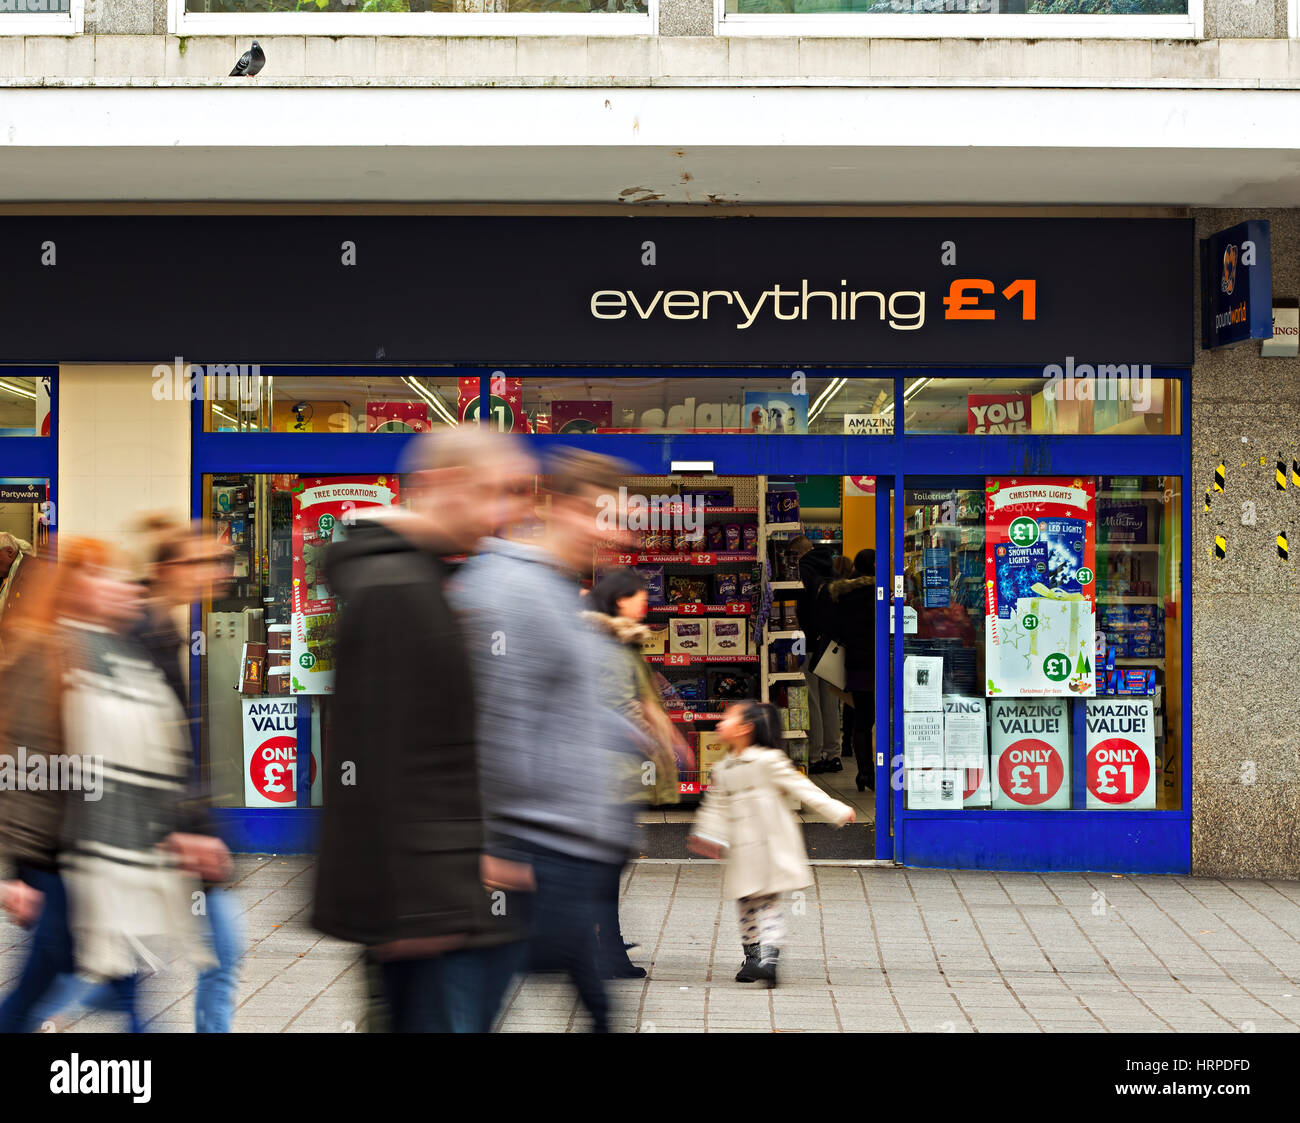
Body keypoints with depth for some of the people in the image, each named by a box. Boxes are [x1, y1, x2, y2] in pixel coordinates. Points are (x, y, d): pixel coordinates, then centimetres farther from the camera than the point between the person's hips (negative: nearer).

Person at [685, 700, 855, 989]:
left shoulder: (769, 761, -7)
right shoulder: (722, 770, 11)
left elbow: (802, 788, -6)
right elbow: (715, 808, 13)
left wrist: (837, 811, -7)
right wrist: (708, 838, -1)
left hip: (771, 846, -6)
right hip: (741, 852, 6)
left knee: (769, 903, -10)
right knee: (746, 904, 10)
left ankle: (769, 959, -16)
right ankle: (752, 957, 22)